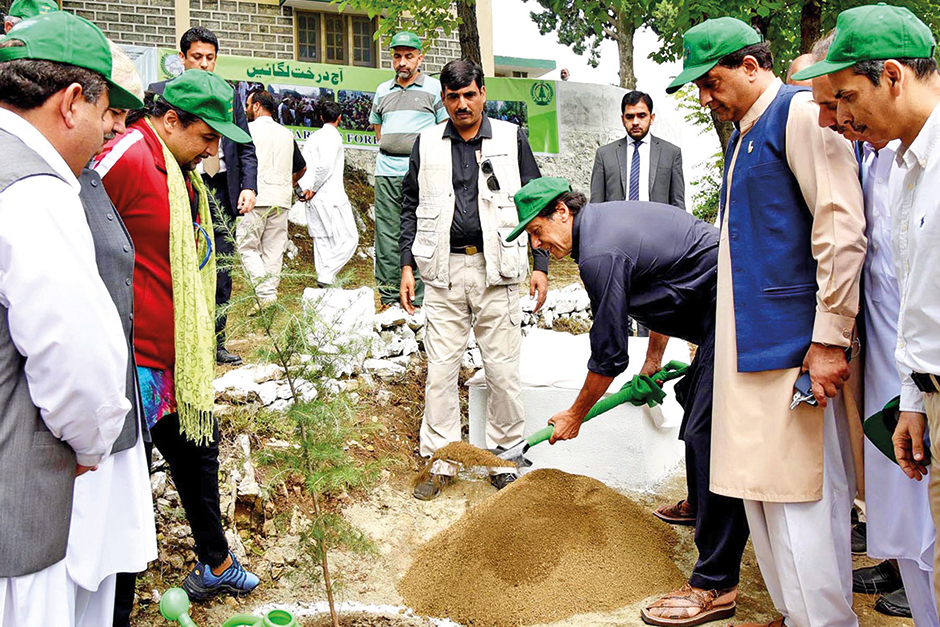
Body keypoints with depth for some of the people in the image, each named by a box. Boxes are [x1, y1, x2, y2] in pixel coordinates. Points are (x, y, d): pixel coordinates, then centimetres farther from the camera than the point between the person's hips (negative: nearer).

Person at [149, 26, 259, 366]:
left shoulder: (229, 96, 14)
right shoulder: (161, 93, 4)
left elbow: (246, 148, 15)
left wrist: (249, 186, 0)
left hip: (222, 191, 4)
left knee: (221, 274, 7)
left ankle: (216, 344, 18)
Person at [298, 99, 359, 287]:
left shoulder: (313, 137, 15)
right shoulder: (333, 136, -7)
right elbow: (325, 165, -18)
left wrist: (305, 189, -2)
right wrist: (313, 189, -8)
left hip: (314, 198, 8)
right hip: (331, 196, -8)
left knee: (322, 240, 9)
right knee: (349, 238, -5)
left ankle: (323, 278, 8)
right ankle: (326, 275, -14)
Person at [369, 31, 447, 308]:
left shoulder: (434, 88, 5)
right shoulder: (383, 90, 17)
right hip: (386, 172, 4)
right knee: (387, 233, 3)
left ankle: (418, 299, -2)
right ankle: (388, 295, 9)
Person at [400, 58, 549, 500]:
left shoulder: (511, 139, 5)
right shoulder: (427, 144, 9)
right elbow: (411, 206, 14)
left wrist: (540, 265, 0)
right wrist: (407, 265, 6)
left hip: (496, 269, -1)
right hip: (443, 270, 1)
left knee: (502, 371, 3)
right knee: (440, 369, 3)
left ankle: (504, 458, 18)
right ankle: (440, 461, 14)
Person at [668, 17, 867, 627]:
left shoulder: (802, 114, -9)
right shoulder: (743, 134, 18)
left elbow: (843, 233, -16)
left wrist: (830, 341, -18)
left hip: (793, 345, -9)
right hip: (748, 346, 9)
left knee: (800, 494, -5)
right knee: (760, 485, 12)